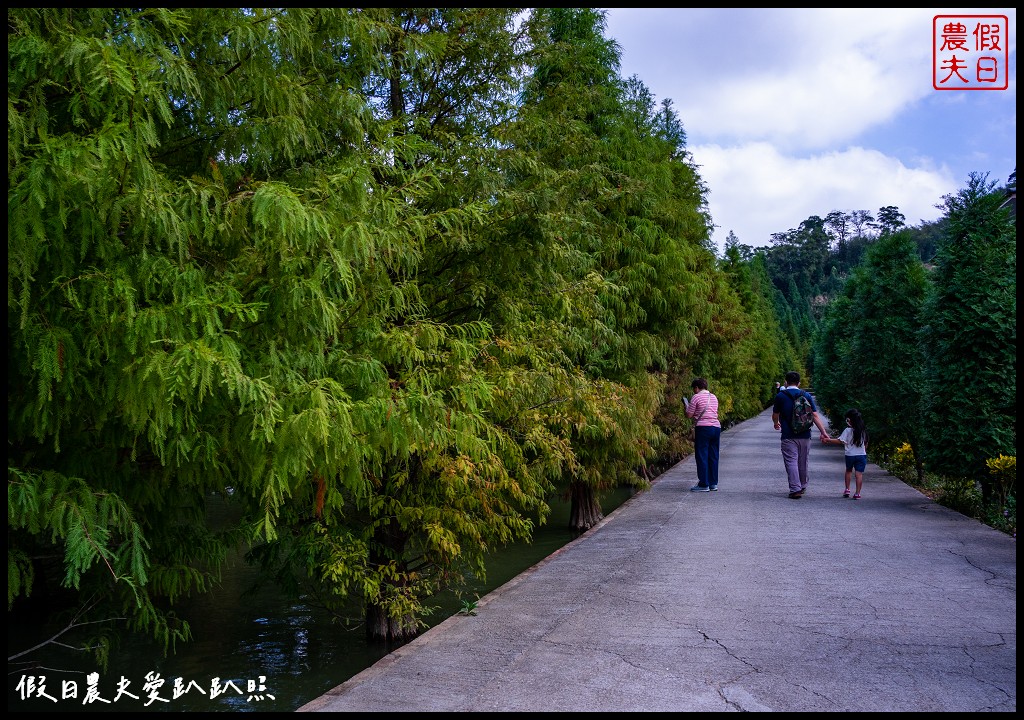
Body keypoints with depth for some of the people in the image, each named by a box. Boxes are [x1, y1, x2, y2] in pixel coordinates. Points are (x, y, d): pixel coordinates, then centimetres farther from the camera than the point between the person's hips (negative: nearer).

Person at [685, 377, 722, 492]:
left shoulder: (696, 397, -5)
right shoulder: (714, 397, 16)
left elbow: (689, 415, -4)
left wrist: (687, 407, 16)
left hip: (703, 428, -7)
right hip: (716, 427, 7)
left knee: (702, 456, -2)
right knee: (713, 456, 11)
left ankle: (704, 484, -3)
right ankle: (713, 483, 15)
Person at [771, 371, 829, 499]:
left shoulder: (780, 396, -4)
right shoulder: (806, 395, 4)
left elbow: (775, 415, 6)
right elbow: (815, 416, -1)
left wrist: (776, 424, 27)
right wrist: (824, 432, 1)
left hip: (788, 436, -4)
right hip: (805, 435, 4)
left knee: (791, 463, -3)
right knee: (803, 463, 16)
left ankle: (795, 490, -11)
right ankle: (803, 487, 29)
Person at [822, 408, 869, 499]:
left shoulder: (848, 430, -10)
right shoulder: (863, 430, 4)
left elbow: (839, 441, -13)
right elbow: (866, 443, 13)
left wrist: (827, 440, -6)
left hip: (850, 455, -2)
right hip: (862, 455, 2)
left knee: (848, 471, 20)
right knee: (859, 473, -1)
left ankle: (847, 489, 21)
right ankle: (857, 493, -6)